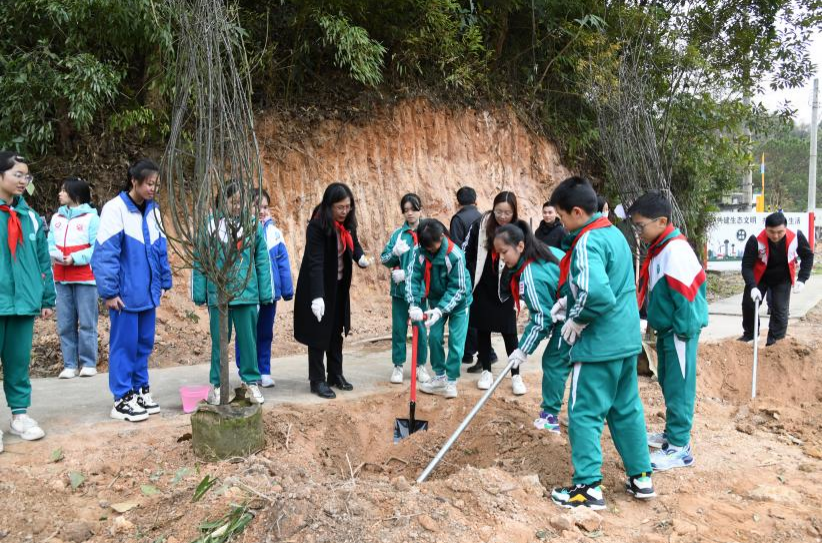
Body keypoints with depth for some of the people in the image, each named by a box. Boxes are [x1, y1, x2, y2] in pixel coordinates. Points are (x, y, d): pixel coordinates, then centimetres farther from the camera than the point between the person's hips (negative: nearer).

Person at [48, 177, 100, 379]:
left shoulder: (91, 217, -6)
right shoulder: (56, 218, 12)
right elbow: (50, 245, 10)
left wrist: (75, 259, -17)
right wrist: (56, 255, -11)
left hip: (85, 279, -5)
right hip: (61, 279, 5)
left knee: (87, 323, 0)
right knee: (65, 324, 6)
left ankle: (88, 363, 8)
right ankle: (70, 364, 12)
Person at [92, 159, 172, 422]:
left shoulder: (153, 211, 9)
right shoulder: (115, 209, -12)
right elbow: (104, 253, -15)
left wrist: (164, 282, 14)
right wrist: (109, 291, -16)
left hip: (147, 292, 7)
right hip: (125, 293, -6)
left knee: (144, 343, 13)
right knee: (124, 344, 1)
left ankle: (140, 391, 26)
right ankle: (122, 399, 10)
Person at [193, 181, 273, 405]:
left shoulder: (253, 225, 0)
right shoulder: (210, 225, -3)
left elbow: (262, 260, 3)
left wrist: (266, 292, 2)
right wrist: (199, 293, -1)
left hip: (247, 293, 1)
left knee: (248, 339, 9)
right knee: (219, 340, 10)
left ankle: (251, 381, 23)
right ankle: (216, 383, 22)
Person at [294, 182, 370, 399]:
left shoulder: (347, 224, -3)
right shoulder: (317, 226, -24)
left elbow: (354, 243, 15)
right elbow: (315, 262, -30)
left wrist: (360, 257, -9)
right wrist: (317, 296, -37)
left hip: (339, 286, 7)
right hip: (318, 286, -7)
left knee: (336, 331, 16)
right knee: (319, 333, 1)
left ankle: (335, 375, 29)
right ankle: (317, 380, 12)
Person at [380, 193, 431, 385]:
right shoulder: (398, 234, 5)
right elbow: (385, 260, 4)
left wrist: (407, 273, -13)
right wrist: (395, 252, -16)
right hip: (399, 288, 2)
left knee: (421, 328, 6)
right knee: (398, 328, 6)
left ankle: (421, 366, 20)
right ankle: (398, 366, 17)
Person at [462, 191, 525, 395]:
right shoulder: (480, 226, -7)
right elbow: (467, 252, 2)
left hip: (505, 289, -1)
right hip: (482, 287, 2)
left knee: (509, 332, 2)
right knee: (483, 329, 10)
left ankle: (516, 375, 12)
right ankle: (486, 371, 23)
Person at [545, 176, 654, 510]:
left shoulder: (587, 242, -19)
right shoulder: (613, 232, 11)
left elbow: (596, 293, -33)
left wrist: (577, 320, -16)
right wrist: (569, 301, 11)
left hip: (599, 344, -9)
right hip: (626, 339, 9)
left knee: (585, 413, 1)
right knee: (627, 409, 17)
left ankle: (588, 487, 6)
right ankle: (641, 477, 24)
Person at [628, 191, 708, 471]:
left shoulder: (676, 250, -20)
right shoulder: (658, 248, 9)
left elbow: (687, 292, -22)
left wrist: (683, 329, -18)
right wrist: (656, 322, 17)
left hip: (679, 331, -10)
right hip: (666, 329, 10)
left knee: (678, 387, -3)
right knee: (667, 383, 19)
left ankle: (679, 447, 4)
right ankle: (673, 432, 33)